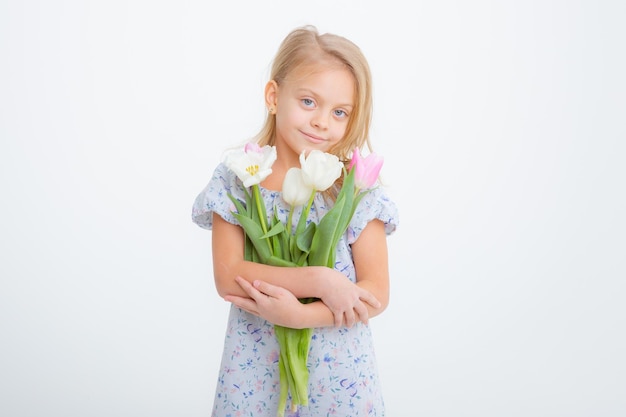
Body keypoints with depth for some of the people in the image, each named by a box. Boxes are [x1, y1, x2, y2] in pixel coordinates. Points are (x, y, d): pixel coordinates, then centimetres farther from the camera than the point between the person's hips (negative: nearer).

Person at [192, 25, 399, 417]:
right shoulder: (236, 179, -6)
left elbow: (377, 293, -10)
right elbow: (228, 277, -14)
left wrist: (298, 314, -22)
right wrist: (318, 280, -22)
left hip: (338, 369, 0)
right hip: (254, 367, 1)